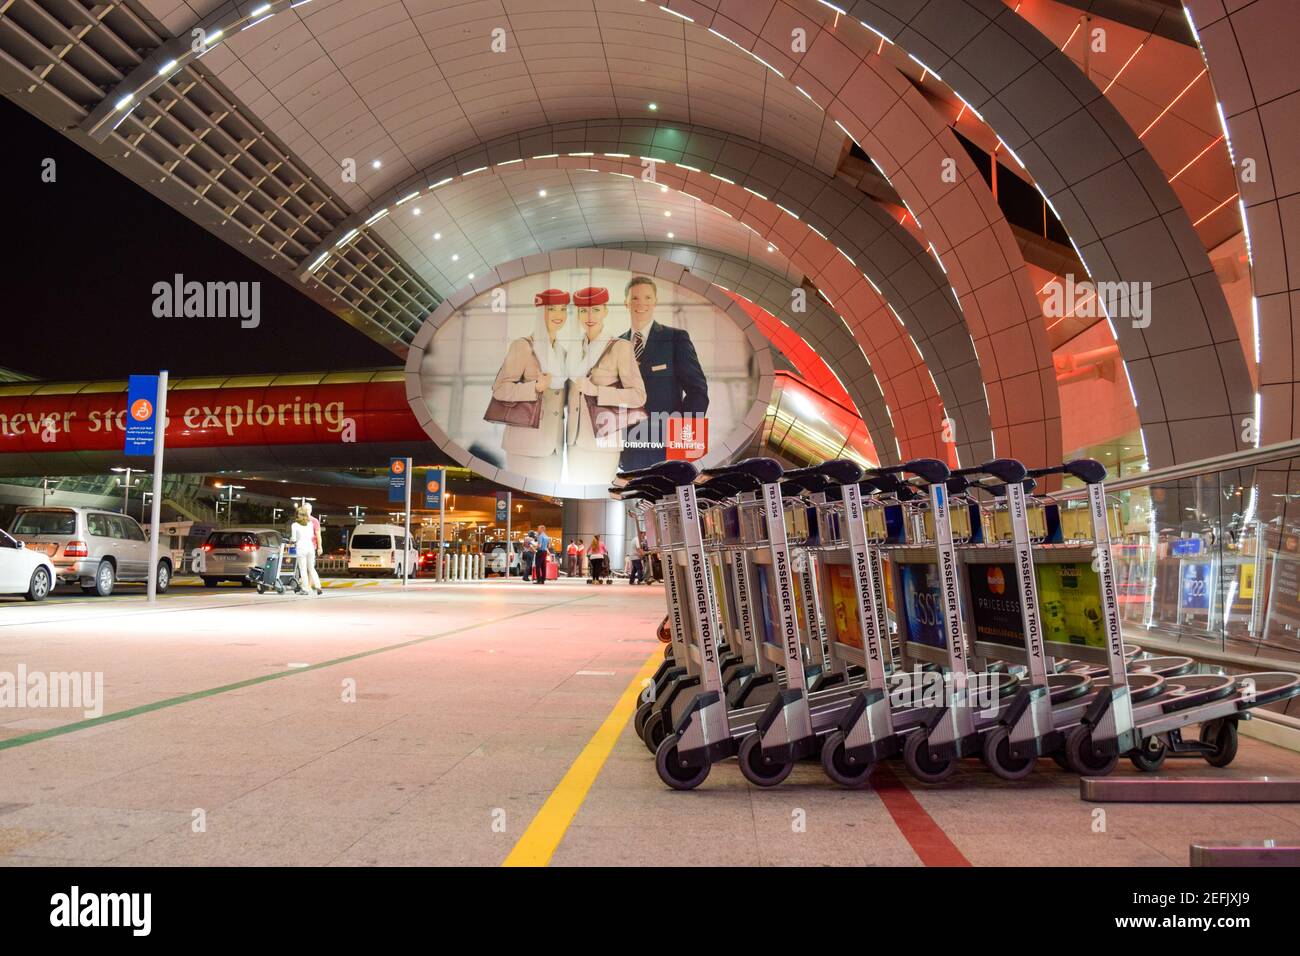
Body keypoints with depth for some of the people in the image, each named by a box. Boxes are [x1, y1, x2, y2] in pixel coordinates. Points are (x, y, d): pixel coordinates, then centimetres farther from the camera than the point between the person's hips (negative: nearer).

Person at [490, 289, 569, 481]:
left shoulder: (561, 351, 15)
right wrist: (536, 387, -23)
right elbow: (499, 389, -12)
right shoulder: (522, 346, -7)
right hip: (528, 443, -7)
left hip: (555, 443, 7)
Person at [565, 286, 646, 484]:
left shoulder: (620, 347, -6)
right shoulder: (574, 350, 12)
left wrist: (594, 390, -16)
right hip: (576, 441, 5)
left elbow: (638, 396, -11)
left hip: (603, 441, -5)